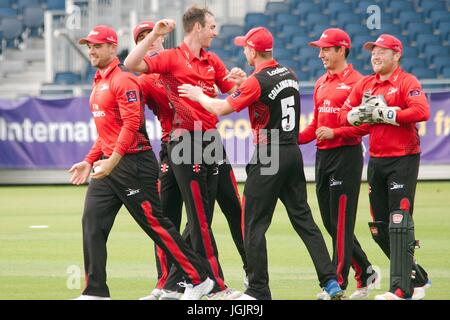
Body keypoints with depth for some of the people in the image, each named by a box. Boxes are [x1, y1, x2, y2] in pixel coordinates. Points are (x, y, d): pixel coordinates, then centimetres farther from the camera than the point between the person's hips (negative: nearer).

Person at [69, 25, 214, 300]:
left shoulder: (123, 79, -12)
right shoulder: (99, 82, 18)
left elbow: (132, 124, -21)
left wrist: (112, 161, -25)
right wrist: (90, 161, 19)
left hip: (132, 163, -9)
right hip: (108, 164, 9)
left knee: (154, 223, -6)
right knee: (92, 223, 1)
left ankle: (199, 280, 3)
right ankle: (96, 293, 4)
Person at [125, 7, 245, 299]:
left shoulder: (213, 61, 15)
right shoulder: (172, 58, -5)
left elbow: (233, 93, 16)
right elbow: (131, 64, -16)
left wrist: (238, 81, -5)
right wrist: (154, 34, -21)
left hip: (211, 140, 8)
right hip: (186, 141, -8)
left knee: (202, 217, 11)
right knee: (200, 217, -5)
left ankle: (175, 281, 20)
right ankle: (217, 286, -3)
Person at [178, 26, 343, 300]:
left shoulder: (257, 81, -14)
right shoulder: (290, 75, 9)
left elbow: (221, 108, -10)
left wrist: (198, 95, 7)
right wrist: (240, 84, 23)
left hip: (268, 158, -7)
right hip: (294, 153, 7)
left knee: (254, 224, 1)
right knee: (303, 219, 10)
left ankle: (259, 290, 1)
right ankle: (331, 282, 3)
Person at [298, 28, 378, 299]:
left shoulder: (356, 81, -9)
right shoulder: (321, 83, 16)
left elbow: (366, 124, -14)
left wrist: (334, 132, -21)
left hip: (346, 153, -8)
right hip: (323, 155, 8)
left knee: (341, 223, -6)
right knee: (331, 222, 10)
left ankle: (339, 283, -2)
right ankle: (365, 272, 22)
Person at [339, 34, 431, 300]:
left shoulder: (407, 82, -8)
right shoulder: (366, 84, 13)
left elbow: (422, 112, -23)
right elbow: (345, 115, 13)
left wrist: (386, 113, -20)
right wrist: (362, 113, -8)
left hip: (403, 160, -8)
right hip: (376, 160, 8)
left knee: (399, 225, -13)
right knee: (379, 228, 10)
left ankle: (402, 289, -13)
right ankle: (417, 278, 23)